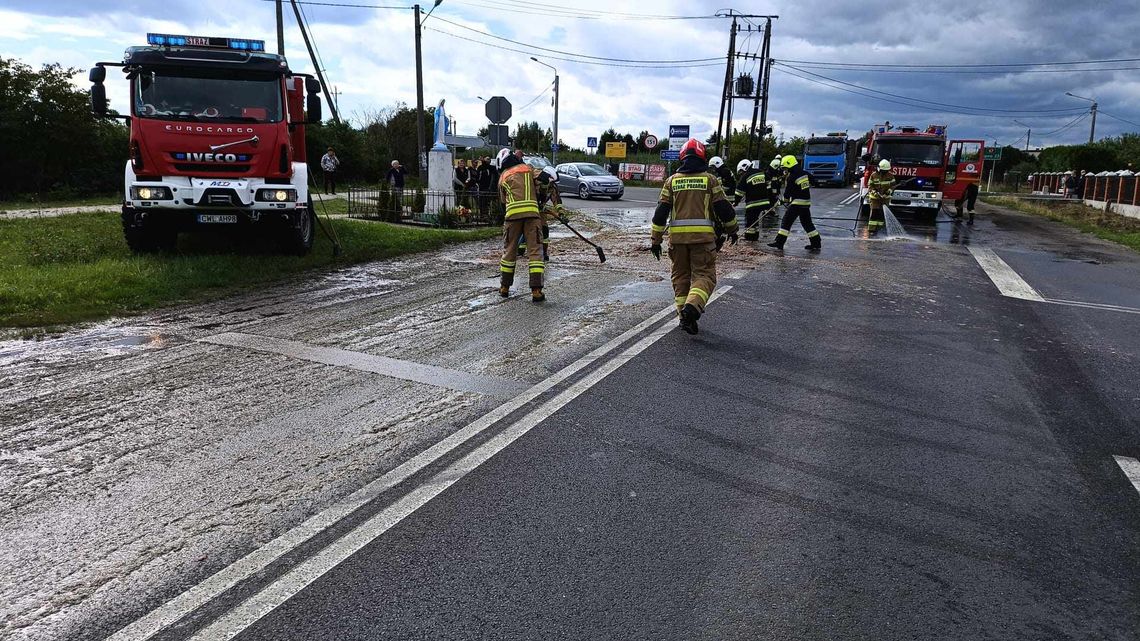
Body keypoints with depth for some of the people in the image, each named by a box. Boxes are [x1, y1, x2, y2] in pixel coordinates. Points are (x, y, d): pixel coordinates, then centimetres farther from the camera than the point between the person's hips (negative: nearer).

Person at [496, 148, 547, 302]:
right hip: (532, 212, -1)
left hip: (512, 213, 1)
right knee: (535, 250, -1)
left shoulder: (503, 177, 19)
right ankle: (536, 291, -9)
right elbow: (538, 188, 18)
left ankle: (504, 287, 22)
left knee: (509, 249, 14)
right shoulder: (528, 168, 17)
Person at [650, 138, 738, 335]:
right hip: (703, 235, -2)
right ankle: (692, 306, -23)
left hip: (677, 235, 2)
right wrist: (732, 229, 19)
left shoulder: (672, 180, 8)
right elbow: (723, 208, 3)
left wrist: (656, 239, 11)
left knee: (681, 275, 14)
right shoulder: (710, 179, 3)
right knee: (704, 274, 1)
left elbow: (661, 212, 6)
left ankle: (684, 315, 12)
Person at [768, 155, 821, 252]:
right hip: (807, 202, 8)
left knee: (786, 221, -4)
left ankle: (779, 242, -7)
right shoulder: (804, 173, 7)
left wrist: (786, 202, 10)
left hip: (797, 202, -8)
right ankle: (816, 243, 16)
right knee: (807, 223, 14)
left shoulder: (792, 177, -14)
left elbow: (787, 192, -6)